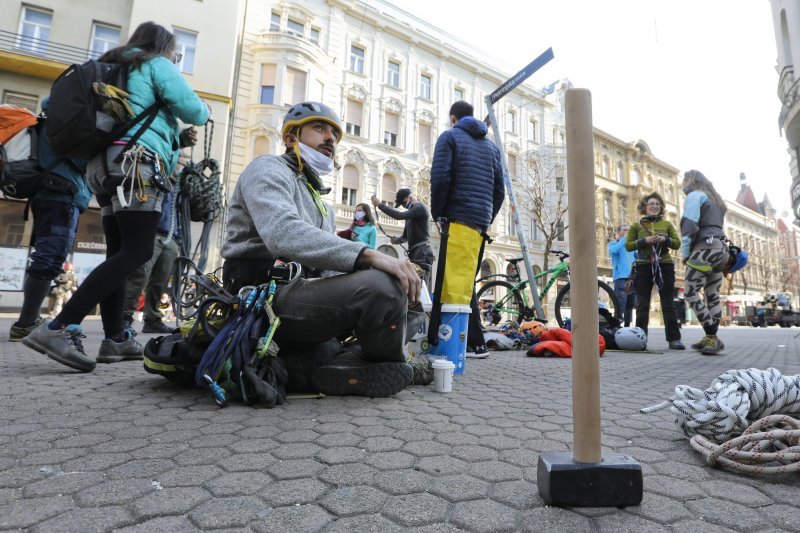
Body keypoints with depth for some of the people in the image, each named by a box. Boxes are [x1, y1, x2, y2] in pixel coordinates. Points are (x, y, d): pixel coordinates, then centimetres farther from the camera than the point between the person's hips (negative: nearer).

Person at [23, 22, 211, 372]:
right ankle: (60, 328, -27)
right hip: (136, 163, -9)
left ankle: (115, 339, 1)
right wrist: (205, 112, 18)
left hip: (105, 163, 9)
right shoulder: (157, 64, 7)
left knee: (119, 252, 4)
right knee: (136, 252, -18)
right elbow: (190, 109, -7)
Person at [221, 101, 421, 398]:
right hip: (266, 294, -9)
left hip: (300, 290, 9)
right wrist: (369, 255, -33)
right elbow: (283, 234, -23)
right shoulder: (269, 169, 0)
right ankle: (386, 370, -2)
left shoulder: (320, 203, 27)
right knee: (382, 286, -30)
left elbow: (327, 266, 16)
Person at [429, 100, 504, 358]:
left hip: (458, 219, -7)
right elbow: (500, 190, 17)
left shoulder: (449, 136, 5)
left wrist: (437, 214, -1)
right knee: (465, 283, 12)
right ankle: (474, 342, 15)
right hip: (481, 223, 7)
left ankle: (475, 343, -12)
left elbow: (440, 178, -10)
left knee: (456, 284, -9)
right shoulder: (491, 146, 23)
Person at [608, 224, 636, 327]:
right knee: (620, 305, -11)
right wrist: (624, 238, -13)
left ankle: (627, 326, 17)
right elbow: (613, 250, -16)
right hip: (621, 277, -5)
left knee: (630, 305, 8)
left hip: (633, 278, 5)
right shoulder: (613, 243, 7)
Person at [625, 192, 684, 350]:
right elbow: (628, 246, 1)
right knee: (642, 304, -1)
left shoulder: (667, 224, 12)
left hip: (665, 266, 1)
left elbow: (677, 243, 7)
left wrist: (665, 239, -13)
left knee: (668, 304, 2)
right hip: (644, 266, -1)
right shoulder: (636, 225, 7)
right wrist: (644, 241, -15)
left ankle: (674, 339, 5)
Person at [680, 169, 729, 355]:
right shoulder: (714, 200, 27)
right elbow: (716, 225, 20)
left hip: (704, 249, -10)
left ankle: (712, 338, -15)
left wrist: (685, 252, -7)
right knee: (713, 297, 7)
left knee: (690, 294, -12)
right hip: (719, 249, 10)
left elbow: (690, 225, -12)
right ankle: (711, 338, 8)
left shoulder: (695, 195, -1)